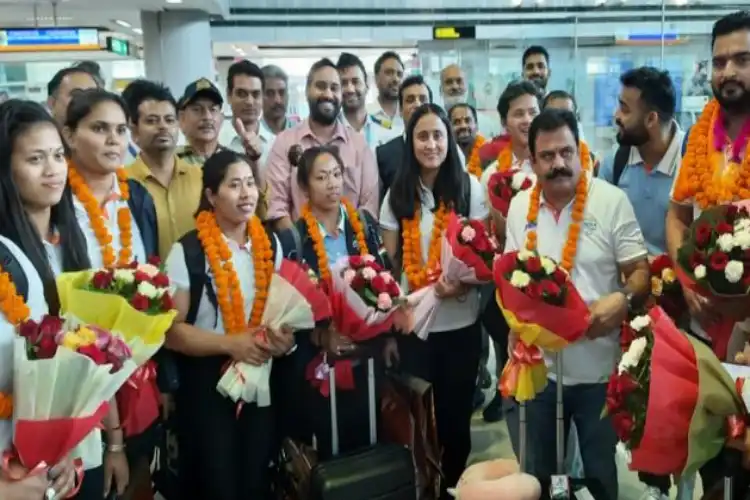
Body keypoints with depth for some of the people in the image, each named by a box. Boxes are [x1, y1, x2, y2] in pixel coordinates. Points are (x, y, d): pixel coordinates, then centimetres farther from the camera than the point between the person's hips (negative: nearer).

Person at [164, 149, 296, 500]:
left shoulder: (271, 245, 4)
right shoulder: (188, 251, -13)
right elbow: (170, 330, -13)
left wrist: (286, 337, -6)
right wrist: (229, 343, -22)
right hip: (207, 387, -4)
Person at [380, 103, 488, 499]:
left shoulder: (469, 187, -1)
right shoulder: (398, 193, 3)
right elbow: (389, 264, 3)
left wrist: (463, 282, -21)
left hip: (461, 322, -1)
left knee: (456, 412, 11)